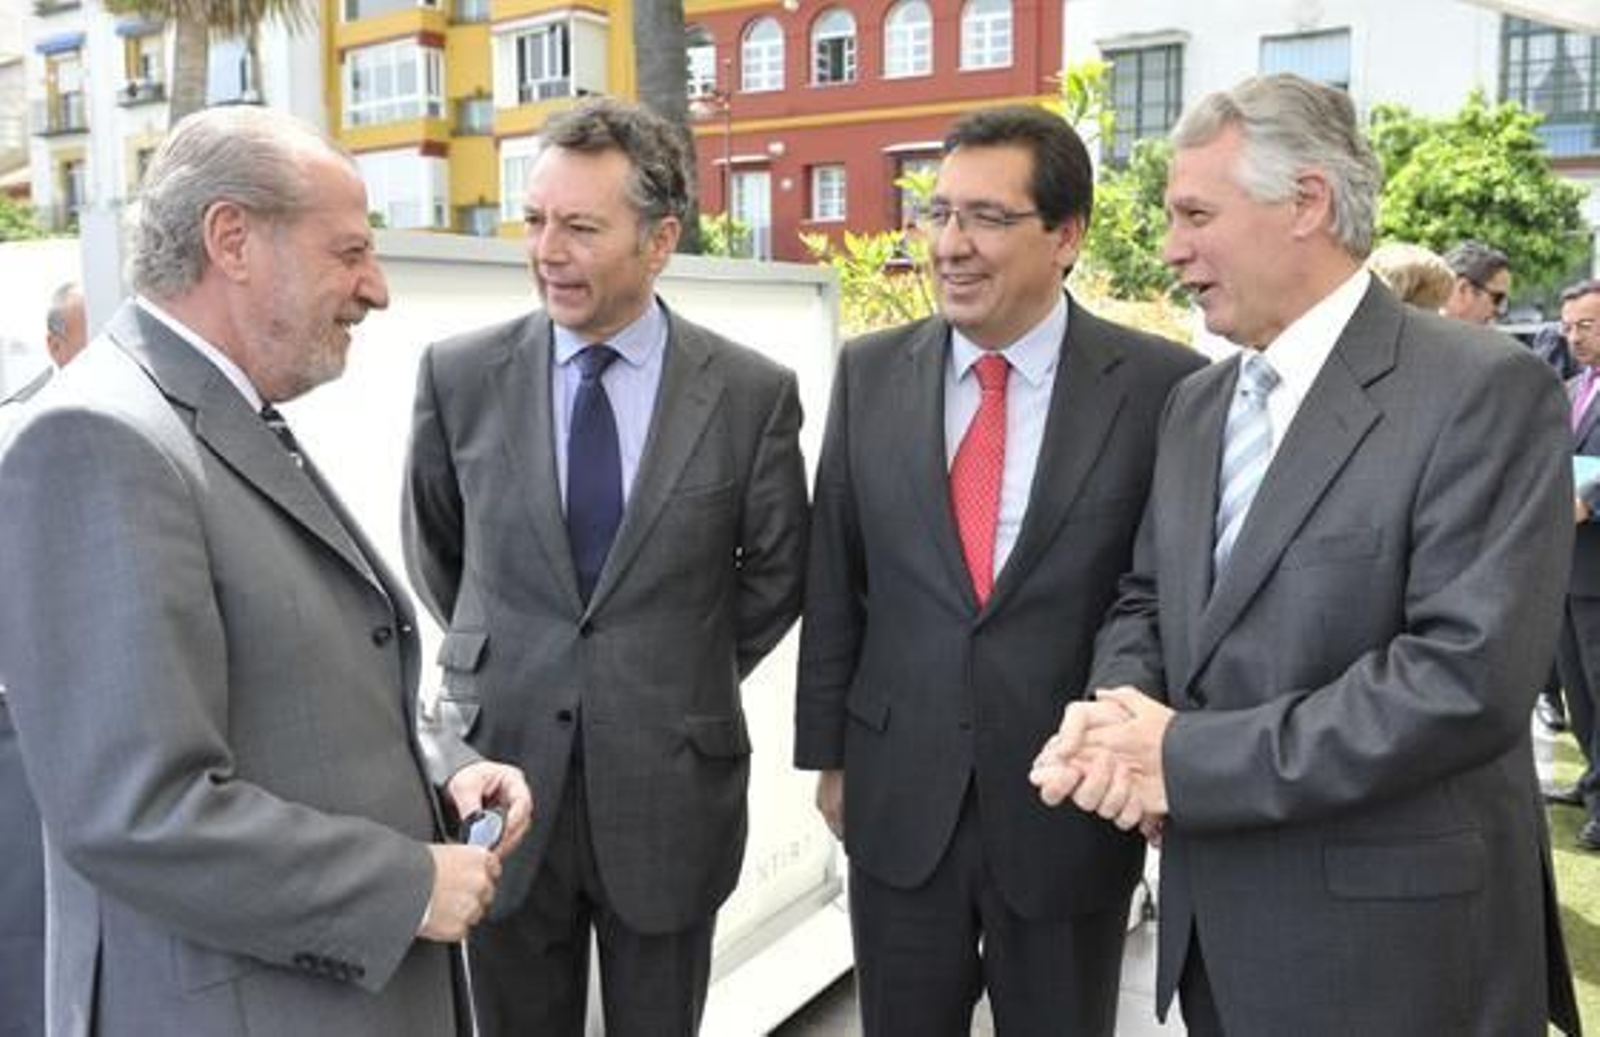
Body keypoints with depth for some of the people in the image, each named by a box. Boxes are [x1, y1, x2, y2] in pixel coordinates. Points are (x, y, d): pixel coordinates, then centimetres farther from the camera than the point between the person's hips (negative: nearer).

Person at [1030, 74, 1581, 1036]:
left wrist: (1188, 757, -20)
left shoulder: (1481, 389, -14)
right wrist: (1120, 712, -11)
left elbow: (1471, 676, -23)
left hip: (1392, 933, -6)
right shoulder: (1196, 403, 9)